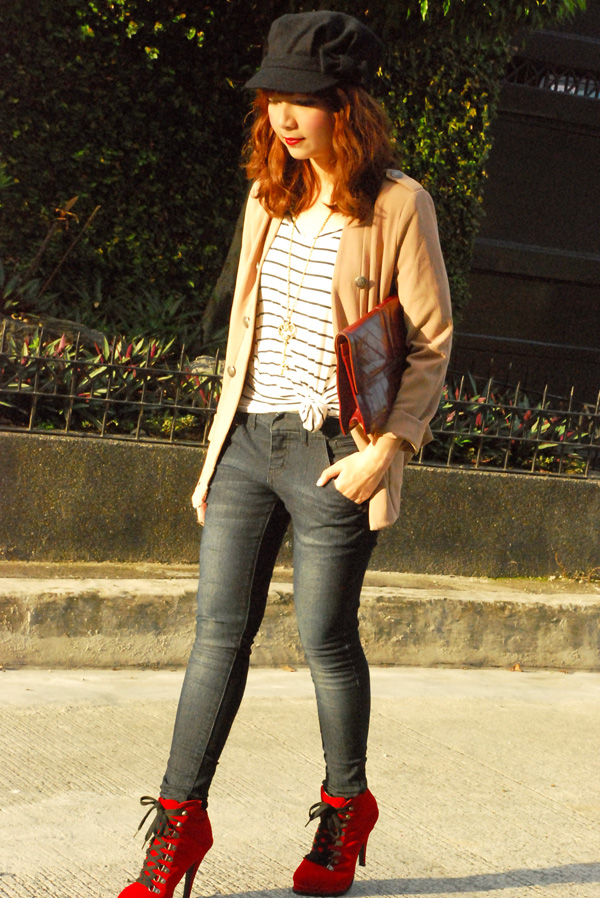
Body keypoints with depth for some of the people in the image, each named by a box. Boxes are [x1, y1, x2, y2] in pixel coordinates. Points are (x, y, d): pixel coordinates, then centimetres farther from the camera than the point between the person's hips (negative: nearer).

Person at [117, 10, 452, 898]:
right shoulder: (269, 198, 11)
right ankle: (181, 818, 11)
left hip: (332, 453, -5)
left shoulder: (398, 204, -8)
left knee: (326, 640, 4)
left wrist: (391, 445, -14)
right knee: (220, 632, 4)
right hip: (246, 440, 5)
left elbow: (431, 342, -5)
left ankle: (346, 808, 26)